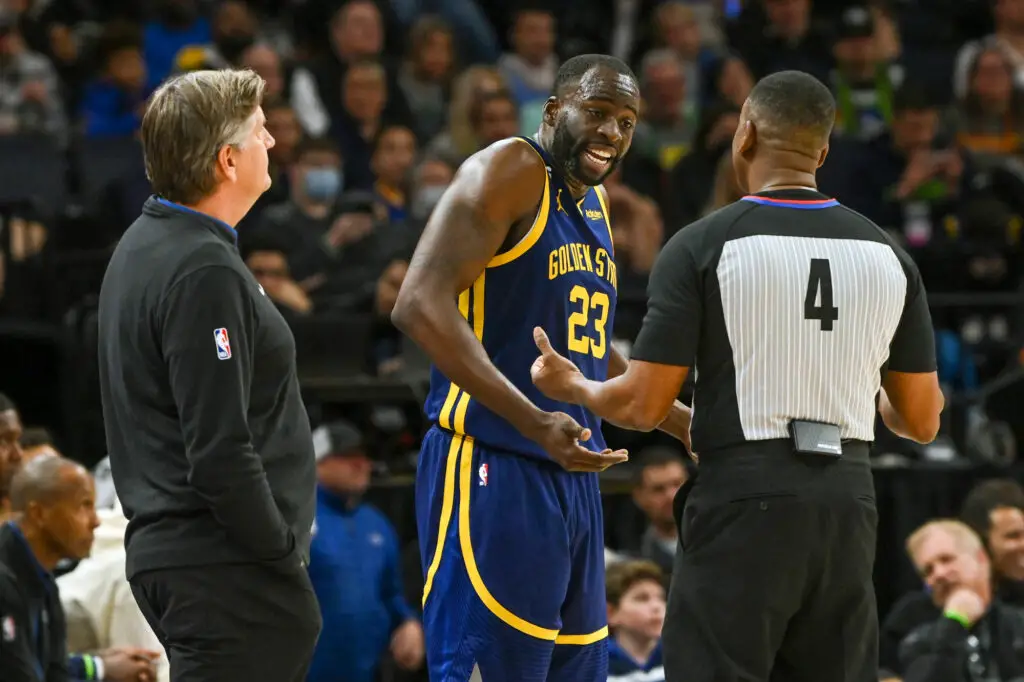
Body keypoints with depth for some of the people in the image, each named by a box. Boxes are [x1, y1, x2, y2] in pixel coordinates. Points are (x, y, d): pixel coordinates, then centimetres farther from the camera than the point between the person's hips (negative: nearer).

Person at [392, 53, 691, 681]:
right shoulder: (510, 171, -9)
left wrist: (687, 425, 30)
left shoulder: (594, 204, 18)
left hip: (574, 479, 9)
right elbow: (421, 305, -21)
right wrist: (534, 422, -27)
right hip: (492, 468, -9)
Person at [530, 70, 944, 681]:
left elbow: (644, 406, -6)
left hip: (744, 502, -4)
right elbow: (922, 422, 11)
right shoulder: (888, 255, 7)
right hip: (847, 502, 4)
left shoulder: (702, 246, -5)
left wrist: (573, 388, 15)